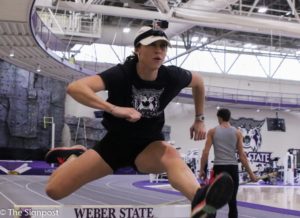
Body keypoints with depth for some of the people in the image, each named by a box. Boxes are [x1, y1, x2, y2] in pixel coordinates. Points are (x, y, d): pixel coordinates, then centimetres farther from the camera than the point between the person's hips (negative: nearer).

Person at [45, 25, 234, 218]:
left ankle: (200, 200, -69)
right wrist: (114, 109, -50)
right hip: (115, 142, 0)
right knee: (54, 190, -6)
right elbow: (74, 88, -39)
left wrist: (200, 119, 9)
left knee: (170, 154, -38)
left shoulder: (172, 77, -13)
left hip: (149, 146, 1)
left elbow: (199, 82, 12)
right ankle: (73, 156, 29)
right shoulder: (122, 74, -23)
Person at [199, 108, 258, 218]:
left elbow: (205, 152, -3)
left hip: (218, 168, -1)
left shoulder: (212, 131, 4)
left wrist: (202, 170, 3)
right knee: (232, 201, 6)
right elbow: (242, 155, 2)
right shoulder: (237, 133, 6)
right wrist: (250, 173, 7)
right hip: (232, 168, 1)